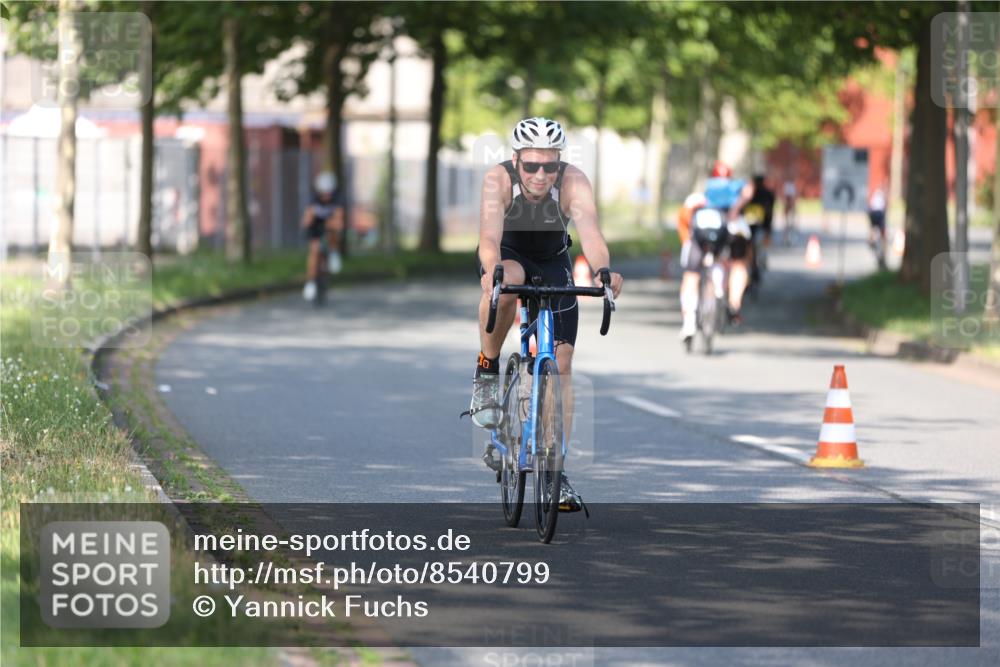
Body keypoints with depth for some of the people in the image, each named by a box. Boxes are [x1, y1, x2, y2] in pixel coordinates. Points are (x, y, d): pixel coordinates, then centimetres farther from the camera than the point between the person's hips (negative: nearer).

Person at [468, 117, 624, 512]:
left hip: (553, 263, 2)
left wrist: (603, 269, -65)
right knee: (504, 284, -39)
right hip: (507, 256, -2)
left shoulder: (574, 182, -30)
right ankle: (487, 372, -16)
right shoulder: (499, 179, -31)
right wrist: (493, 271, -65)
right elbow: (490, 233, -45)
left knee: (561, 364, -6)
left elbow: (589, 229, -45)